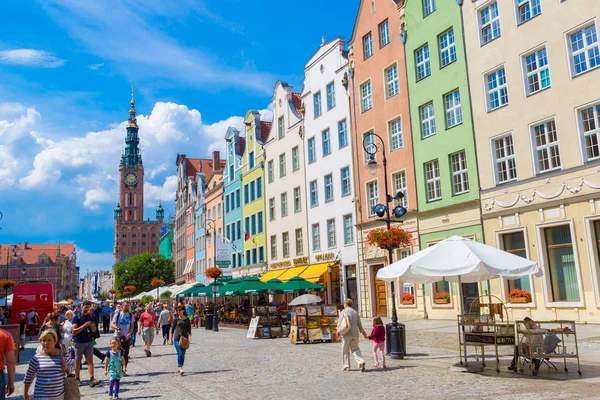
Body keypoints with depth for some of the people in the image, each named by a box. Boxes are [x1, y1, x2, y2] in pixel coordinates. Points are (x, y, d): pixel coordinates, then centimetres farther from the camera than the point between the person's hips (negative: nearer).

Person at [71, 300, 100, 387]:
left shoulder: (90, 317, 8)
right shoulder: (77, 317, -7)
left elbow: (94, 329, 14)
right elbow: (74, 330, -15)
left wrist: (92, 325, -8)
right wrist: (84, 325, -23)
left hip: (89, 341, 3)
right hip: (79, 342, -3)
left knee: (90, 360, -6)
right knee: (77, 361, 8)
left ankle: (92, 379, -13)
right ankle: (77, 379, 22)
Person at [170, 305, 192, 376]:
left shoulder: (187, 319, 6)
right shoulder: (176, 319, 1)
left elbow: (189, 328, 5)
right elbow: (172, 329, 7)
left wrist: (189, 335, -11)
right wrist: (171, 339, 7)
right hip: (177, 338, -3)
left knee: (183, 354, 7)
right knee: (180, 353, -14)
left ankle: (179, 368, 19)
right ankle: (180, 368, -17)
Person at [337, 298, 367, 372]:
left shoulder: (343, 312, -5)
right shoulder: (355, 312, 13)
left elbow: (340, 322, -7)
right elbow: (359, 324, 19)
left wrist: (338, 331, 7)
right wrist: (362, 331, 31)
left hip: (346, 334, -5)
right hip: (355, 334, 5)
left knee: (345, 350, 7)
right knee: (355, 349, 11)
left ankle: (346, 366, 11)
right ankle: (361, 362, -10)